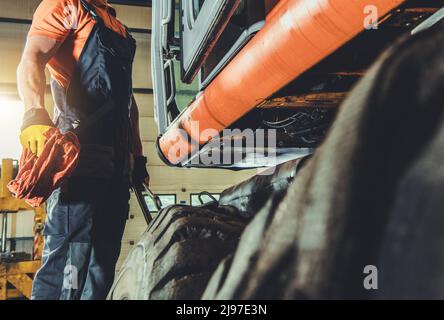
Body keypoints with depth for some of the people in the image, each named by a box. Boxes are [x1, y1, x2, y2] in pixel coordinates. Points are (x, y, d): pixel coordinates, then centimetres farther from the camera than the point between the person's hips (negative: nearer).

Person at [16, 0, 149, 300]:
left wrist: (138, 157, 20)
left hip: (117, 162, 8)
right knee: (69, 262, -12)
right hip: (80, 155, -8)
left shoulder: (120, 30, 29)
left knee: (103, 261, 9)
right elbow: (32, 58, -10)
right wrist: (35, 115, -29)